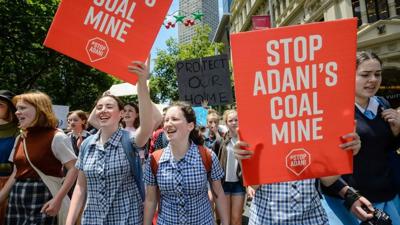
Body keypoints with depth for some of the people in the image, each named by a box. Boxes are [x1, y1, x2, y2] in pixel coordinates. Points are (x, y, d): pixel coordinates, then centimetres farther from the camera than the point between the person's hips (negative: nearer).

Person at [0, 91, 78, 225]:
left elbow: (74, 168, -17)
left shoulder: (56, 137, -12)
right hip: (16, 198, 7)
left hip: (42, 198, -6)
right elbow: (16, 172, 17)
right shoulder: (20, 139, 11)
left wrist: (58, 199, -22)